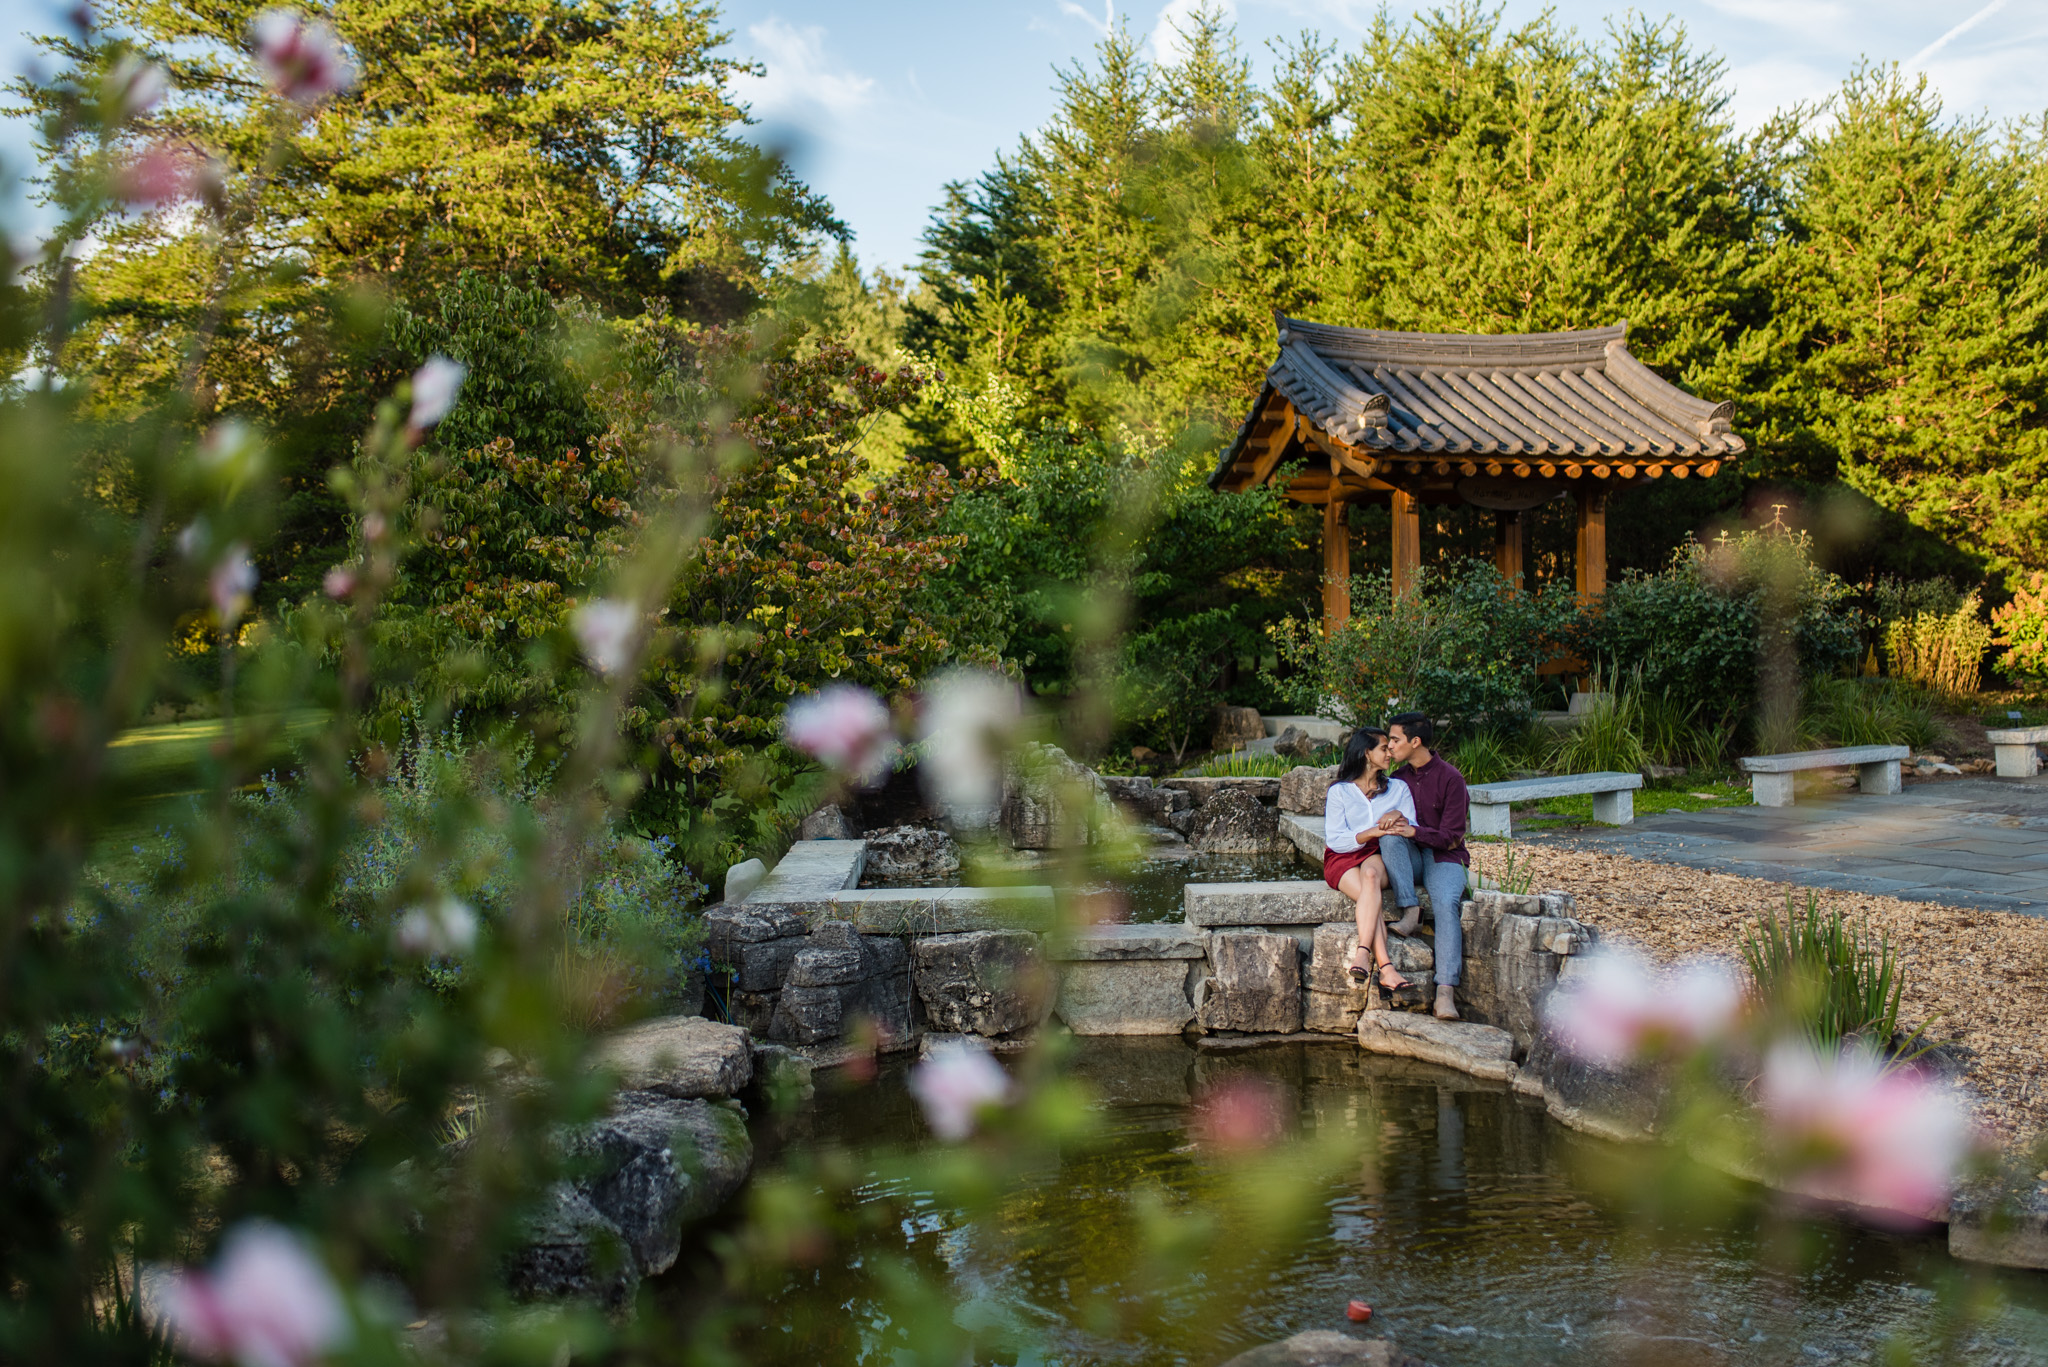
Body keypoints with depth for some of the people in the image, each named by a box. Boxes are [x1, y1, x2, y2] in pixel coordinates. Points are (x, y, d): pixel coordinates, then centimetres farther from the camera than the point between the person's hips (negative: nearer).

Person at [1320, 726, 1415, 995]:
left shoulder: (1398, 789, 20)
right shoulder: (1339, 792, 10)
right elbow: (1334, 839, -2)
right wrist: (1372, 832, -17)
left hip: (1381, 856, 1)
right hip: (1343, 859, -1)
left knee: (1370, 873, -38)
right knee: (1369, 895, -35)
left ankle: (1363, 952, -51)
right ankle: (1386, 968, -48)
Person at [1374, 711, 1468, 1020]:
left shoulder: (1450, 778, -7)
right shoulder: (1399, 777, 11)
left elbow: (1450, 836, -10)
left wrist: (1413, 831, -26)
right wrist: (1390, 816, -10)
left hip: (1444, 857, -4)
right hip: (1409, 859, 5)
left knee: (1445, 903, -33)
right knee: (1390, 835, -28)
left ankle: (1445, 991, -44)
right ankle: (1411, 913, -34)